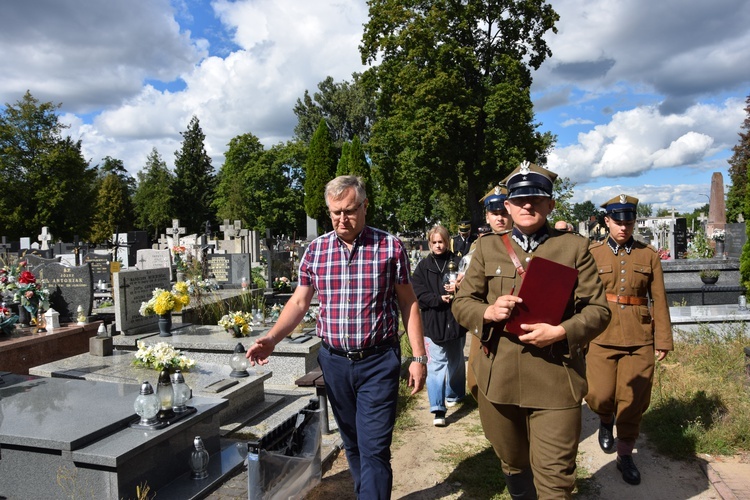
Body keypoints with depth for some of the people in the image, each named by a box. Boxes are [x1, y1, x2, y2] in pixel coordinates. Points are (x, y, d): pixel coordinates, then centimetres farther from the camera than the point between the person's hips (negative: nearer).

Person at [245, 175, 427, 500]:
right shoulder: (315, 250, 2)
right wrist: (271, 339, -8)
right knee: (351, 443, 18)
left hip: (378, 362, -3)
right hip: (334, 362, 4)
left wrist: (419, 356, -5)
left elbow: (408, 303, -1)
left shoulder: (390, 247, -6)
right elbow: (299, 302, 7)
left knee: (374, 448, -2)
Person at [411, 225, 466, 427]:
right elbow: (419, 293, -4)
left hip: (456, 321, 2)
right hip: (433, 322, -1)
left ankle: (453, 395, 40)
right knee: (436, 365, -6)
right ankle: (438, 410, -4)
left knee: (456, 361, 18)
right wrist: (439, 299, -18)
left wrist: (458, 288, -18)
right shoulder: (423, 266, 2)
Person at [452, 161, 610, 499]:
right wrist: (487, 312, -15)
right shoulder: (487, 248, 7)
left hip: (555, 380, -2)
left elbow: (598, 309, 1)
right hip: (497, 379, 3)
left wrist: (561, 332, -17)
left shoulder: (574, 247, 3)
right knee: (512, 464, 22)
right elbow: (461, 303, 7)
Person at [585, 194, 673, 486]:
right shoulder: (592, 254, 1)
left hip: (640, 340, 1)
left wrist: (663, 340, 3)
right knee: (599, 396, -3)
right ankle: (606, 420, 32)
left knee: (633, 402, 6)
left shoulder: (649, 255, 5)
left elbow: (659, 300, 5)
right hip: (602, 338, -1)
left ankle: (625, 455, 25)